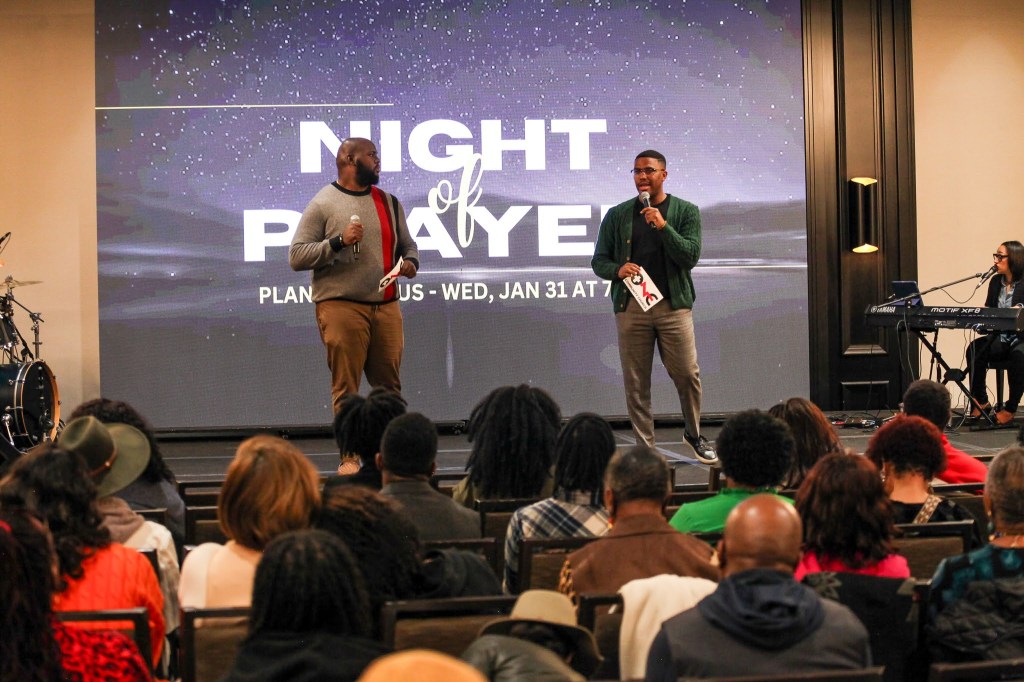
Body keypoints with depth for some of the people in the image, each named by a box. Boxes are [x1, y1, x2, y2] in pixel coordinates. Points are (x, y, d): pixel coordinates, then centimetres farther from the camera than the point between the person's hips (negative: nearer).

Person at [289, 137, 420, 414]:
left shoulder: (389, 202, 17)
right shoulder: (322, 205, 0)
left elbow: (407, 245, 27)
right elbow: (296, 257, -5)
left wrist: (411, 261, 3)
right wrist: (339, 241, -16)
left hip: (387, 307, 5)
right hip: (342, 307, -5)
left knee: (390, 387, 3)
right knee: (345, 390, -5)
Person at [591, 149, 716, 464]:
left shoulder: (685, 211, 6)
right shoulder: (617, 215, 10)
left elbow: (690, 257, -4)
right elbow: (598, 261, 12)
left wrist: (663, 226, -15)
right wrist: (617, 269, -10)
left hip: (673, 305, -1)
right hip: (630, 307, 1)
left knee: (687, 375, -2)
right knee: (635, 383, 1)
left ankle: (694, 434, 22)